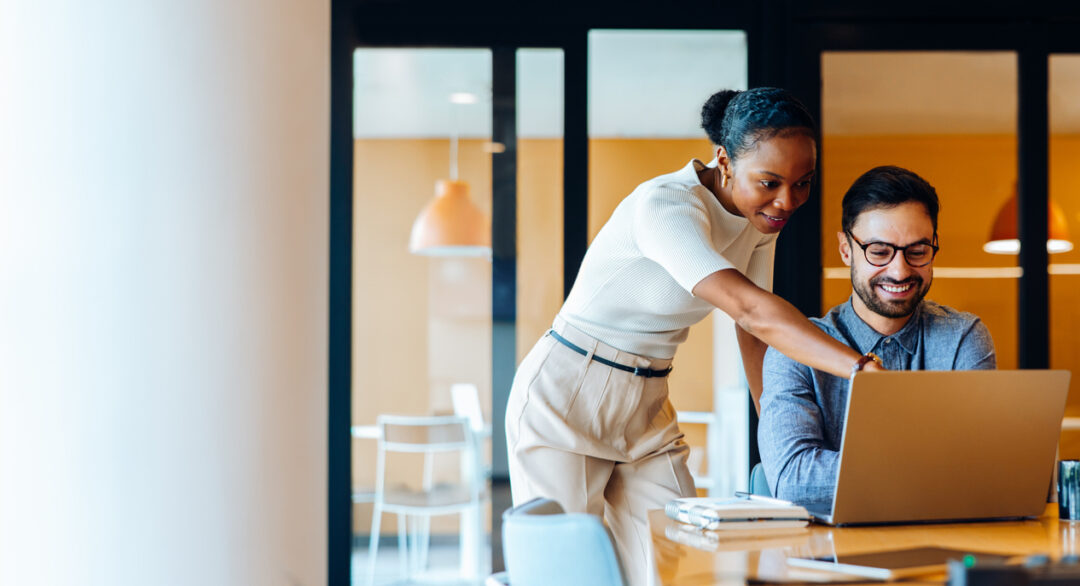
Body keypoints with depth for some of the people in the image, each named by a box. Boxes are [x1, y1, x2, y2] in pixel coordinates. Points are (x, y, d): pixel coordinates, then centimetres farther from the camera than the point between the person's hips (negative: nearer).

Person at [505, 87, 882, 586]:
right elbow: (750, 309, -38)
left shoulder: (761, 216, -1)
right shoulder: (665, 205, -26)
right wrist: (863, 369, -46)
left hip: (647, 411, 7)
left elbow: (754, 335, 4)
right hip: (564, 404, -7)